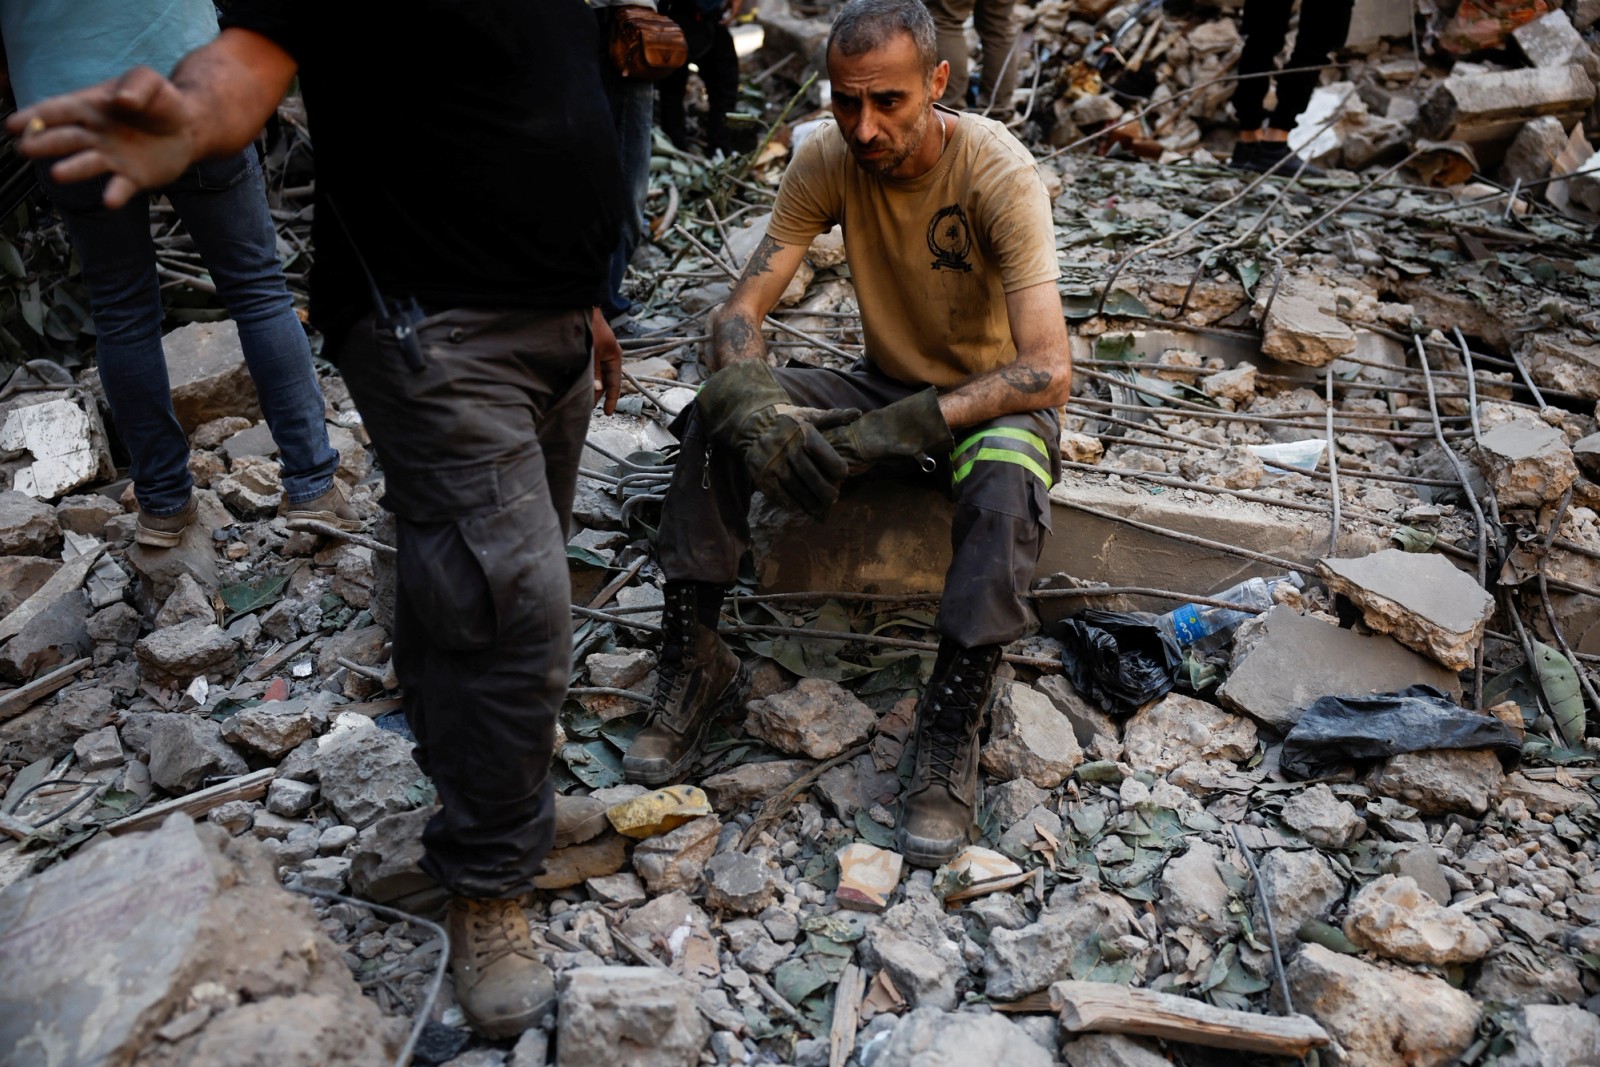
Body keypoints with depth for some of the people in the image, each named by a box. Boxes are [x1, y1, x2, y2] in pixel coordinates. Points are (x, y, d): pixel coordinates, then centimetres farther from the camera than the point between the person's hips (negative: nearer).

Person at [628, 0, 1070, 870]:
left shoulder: (998, 173, -24)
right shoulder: (826, 160, -12)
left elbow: (1049, 370, -32)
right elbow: (739, 311, -14)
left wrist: (910, 424, -40)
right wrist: (746, 391, -37)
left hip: (991, 400, -3)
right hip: (887, 387, 4)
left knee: (1006, 473, -39)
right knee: (718, 411, -20)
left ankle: (949, 735, -28)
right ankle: (695, 663, -9)